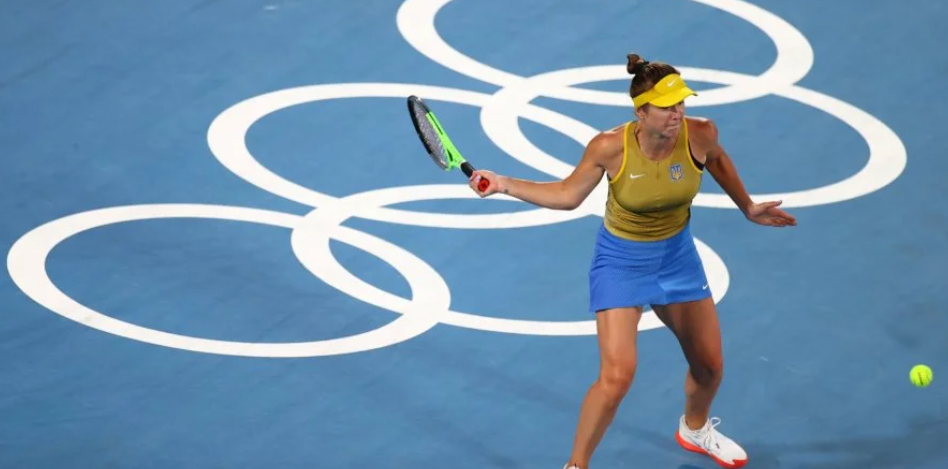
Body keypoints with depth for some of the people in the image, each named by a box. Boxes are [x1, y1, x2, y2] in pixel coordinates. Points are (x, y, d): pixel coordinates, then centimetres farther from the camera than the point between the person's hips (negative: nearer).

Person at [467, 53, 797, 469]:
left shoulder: (700, 134, -21)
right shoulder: (610, 147, -28)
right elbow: (567, 195, -12)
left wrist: (748, 208, 15)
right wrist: (503, 184, -23)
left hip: (677, 256, 4)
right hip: (621, 261, -4)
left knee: (709, 365, 16)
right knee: (617, 375, -17)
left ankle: (695, 429, 50)